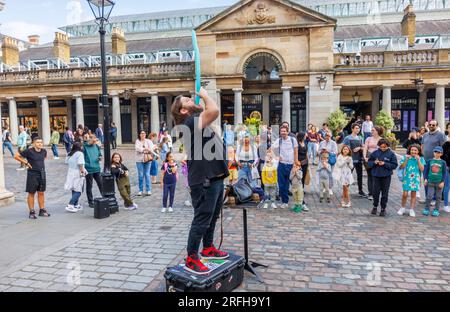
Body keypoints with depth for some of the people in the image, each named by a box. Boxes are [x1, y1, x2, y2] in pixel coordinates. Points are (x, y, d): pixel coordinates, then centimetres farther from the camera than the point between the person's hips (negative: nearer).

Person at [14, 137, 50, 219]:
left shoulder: (43, 151, 3)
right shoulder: (29, 151, -13)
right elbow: (16, 156, -7)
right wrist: (25, 162, -8)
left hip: (42, 174, 5)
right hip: (32, 174, -5)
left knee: (41, 193, 12)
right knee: (31, 193, 5)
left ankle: (42, 211, 21)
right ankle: (32, 212, 13)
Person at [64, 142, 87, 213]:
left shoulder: (69, 154, 10)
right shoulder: (80, 154, -13)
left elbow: (66, 162, 11)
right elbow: (80, 164, -20)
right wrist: (82, 171, -12)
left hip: (70, 173, 8)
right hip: (78, 173, -8)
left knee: (74, 190, 15)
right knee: (78, 191, -4)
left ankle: (76, 205, 22)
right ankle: (70, 205, -12)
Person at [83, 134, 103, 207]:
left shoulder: (97, 146, 6)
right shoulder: (84, 146, -9)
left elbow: (100, 154, 18)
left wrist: (100, 158, -5)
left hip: (97, 169, 4)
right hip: (88, 170, -4)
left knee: (101, 184, 8)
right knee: (89, 186, 8)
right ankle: (90, 202, 19)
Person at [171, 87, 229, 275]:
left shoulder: (199, 121, 17)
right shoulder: (190, 122, -16)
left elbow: (211, 112, 31)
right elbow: (214, 111, -28)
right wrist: (204, 95, -13)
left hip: (215, 177, 11)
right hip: (204, 180, -11)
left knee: (212, 217, 22)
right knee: (202, 219, -3)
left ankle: (208, 248, 39)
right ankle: (191, 259, 9)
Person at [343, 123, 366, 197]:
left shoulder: (360, 138, 12)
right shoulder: (348, 138, -6)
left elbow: (363, 148, 15)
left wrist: (359, 148, -5)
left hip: (359, 159, 6)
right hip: (351, 159, -5)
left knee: (360, 175, 12)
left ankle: (360, 190, 23)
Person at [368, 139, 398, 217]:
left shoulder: (391, 154, -5)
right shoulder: (375, 153, 0)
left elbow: (394, 165, -6)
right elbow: (369, 162, 6)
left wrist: (385, 164, -16)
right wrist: (374, 162, -14)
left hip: (386, 176, -1)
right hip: (376, 175, 2)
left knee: (385, 193, 6)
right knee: (375, 192, 7)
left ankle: (383, 209, 19)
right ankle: (375, 206, 25)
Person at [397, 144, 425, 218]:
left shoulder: (421, 159, 2)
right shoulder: (405, 157, 0)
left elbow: (422, 169, -6)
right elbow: (401, 167, -5)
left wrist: (418, 160, -12)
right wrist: (406, 159, -13)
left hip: (415, 179, 1)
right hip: (407, 178, -1)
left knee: (413, 194, 6)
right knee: (405, 194, -2)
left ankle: (411, 210, 16)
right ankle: (403, 208, 16)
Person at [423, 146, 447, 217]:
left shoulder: (443, 162, 0)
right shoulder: (430, 161, 2)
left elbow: (445, 173, 1)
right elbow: (426, 170, 6)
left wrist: (443, 182, -5)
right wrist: (425, 179, -1)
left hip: (439, 182, 0)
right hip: (431, 182, 0)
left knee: (438, 197, 7)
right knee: (429, 196, -3)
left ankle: (436, 210, 17)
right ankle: (426, 209, 7)